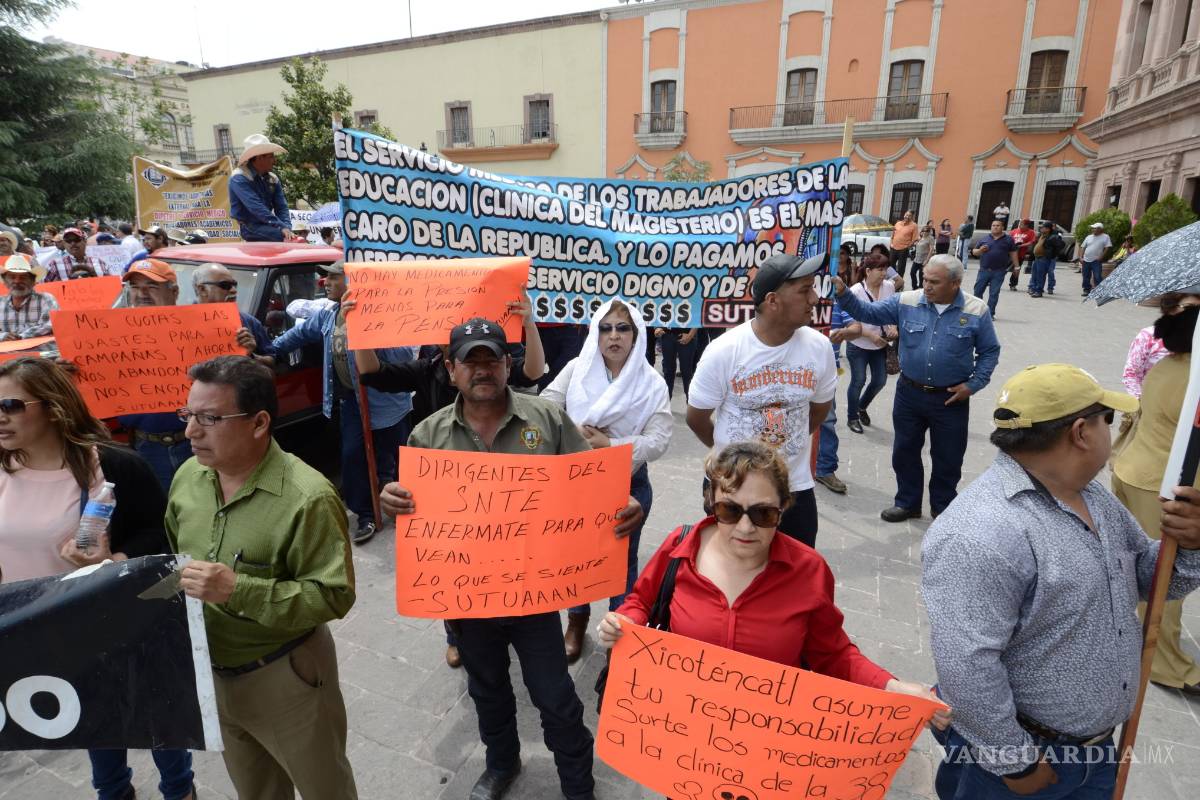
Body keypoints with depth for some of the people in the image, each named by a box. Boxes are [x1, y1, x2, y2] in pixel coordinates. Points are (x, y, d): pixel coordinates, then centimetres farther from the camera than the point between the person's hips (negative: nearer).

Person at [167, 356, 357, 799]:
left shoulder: (307, 497, -28)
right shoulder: (188, 476, -5)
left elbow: (334, 595, -26)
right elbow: (175, 552, 13)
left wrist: (237, 591, -33)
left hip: (285, 676, -6)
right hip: (209, 672, 6)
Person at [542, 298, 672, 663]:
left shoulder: (652, 383, -9)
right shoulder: (577, 369, -5)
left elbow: (659, 440, -15)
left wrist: (609, 445, -23)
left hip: (628, 484, -1)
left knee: (622, 560, 14)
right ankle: (576, 623, 44)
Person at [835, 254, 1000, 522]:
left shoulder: (976, 311, -7)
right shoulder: (906, 302, -5)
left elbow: (990, 352, 2)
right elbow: (868, 312, -7)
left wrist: (973, 385, -6)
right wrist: (844, 293, -22)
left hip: (951, 399, -1)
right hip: (909, 394, 2)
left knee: (947, 457, 12)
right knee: (905, 451, 14)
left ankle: (943, 509, 33)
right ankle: (907, 503, 33)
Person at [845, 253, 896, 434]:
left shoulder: (889, 287, -5)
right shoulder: (856, 291, -17)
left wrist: (894, 326, -10)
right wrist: (870, 335, -22)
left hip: (880, 345, 5)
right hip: (858, 345, -4)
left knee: (880, 381, 11)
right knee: (858, 381, 4)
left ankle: (862, 407, 38)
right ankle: (852, 418, 23)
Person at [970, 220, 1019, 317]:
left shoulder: (1008, 239, 6)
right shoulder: (985, 239, 8)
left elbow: (1013, 253, 8)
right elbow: (974, 252, 11)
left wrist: (1016, 266, 5)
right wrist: (980, 250, -11)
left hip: (999, 272, -2)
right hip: (984, 270, 2)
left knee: (994, 293, 0)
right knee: (978, 291, 4)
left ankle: (990, 313, 6)